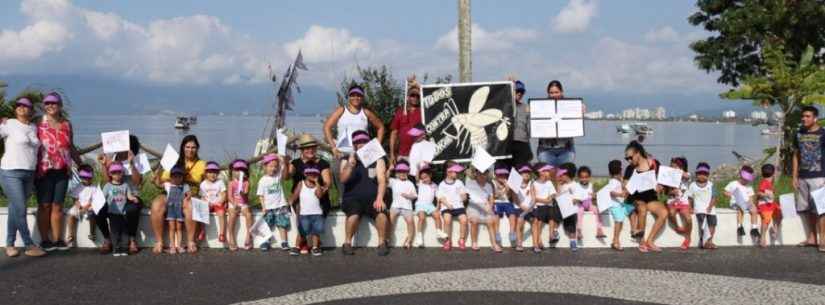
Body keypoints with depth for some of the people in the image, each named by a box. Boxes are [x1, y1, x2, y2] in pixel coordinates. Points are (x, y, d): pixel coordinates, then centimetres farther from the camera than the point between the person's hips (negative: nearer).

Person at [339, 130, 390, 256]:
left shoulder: (377, 160, 9)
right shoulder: (346, 160, 10)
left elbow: (382, 180, -3)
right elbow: (343, 179, -7)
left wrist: (379, 199, -19)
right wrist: (350, 164, -24)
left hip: (372, 199, 1)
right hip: (352, 198, 0)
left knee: (381, 212, -32)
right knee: (354, 214, -34)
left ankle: (382, 243, -12)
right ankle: (347, 243, -13)